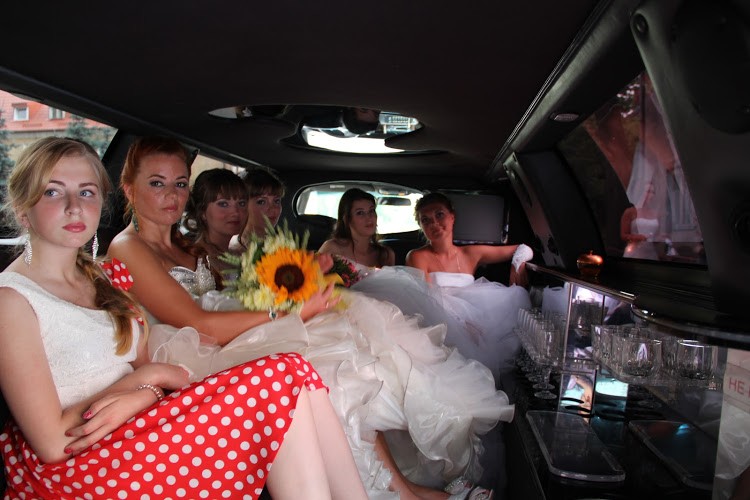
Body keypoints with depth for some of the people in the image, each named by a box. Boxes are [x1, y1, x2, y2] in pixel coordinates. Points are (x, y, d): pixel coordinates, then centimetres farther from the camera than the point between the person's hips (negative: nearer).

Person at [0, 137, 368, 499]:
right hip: (71, 470, -6)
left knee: (293, 377, -16)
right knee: (280, 382, -22)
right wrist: (150, 376, -8)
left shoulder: (100, 282, 14)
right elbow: (52, 443, -13)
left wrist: (140, 396, -14)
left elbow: (145, 376, 9)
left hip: (137, 429, 7)